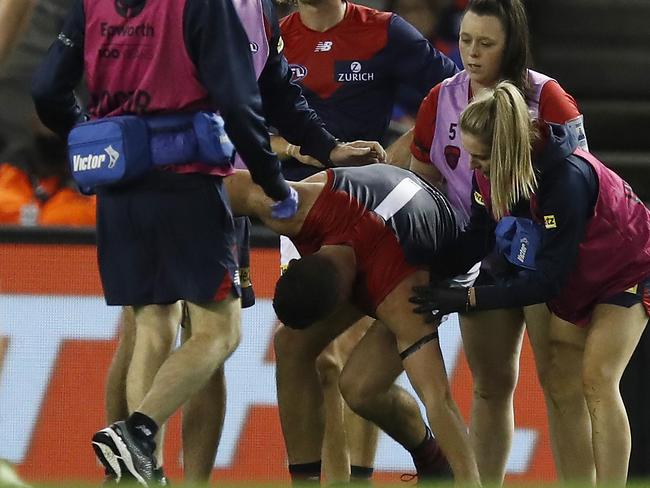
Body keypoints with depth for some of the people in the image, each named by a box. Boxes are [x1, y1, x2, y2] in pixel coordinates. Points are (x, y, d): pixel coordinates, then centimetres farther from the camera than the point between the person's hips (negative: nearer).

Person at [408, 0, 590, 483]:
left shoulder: (546, 98, -12)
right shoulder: (442, 100, 1)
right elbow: (423, 178, 12)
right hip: (481, 258, 5)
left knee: (564, 387, -10)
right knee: (491, 387, 12)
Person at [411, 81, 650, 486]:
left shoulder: (567, 177, -40)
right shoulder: (489, 170, -19)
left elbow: (548, 278, -36)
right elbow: (478, 240, -8)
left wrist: (466, 299, -36)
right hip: (574, 273, 7)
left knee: (597, 379, -16)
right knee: (558, 377, 1)